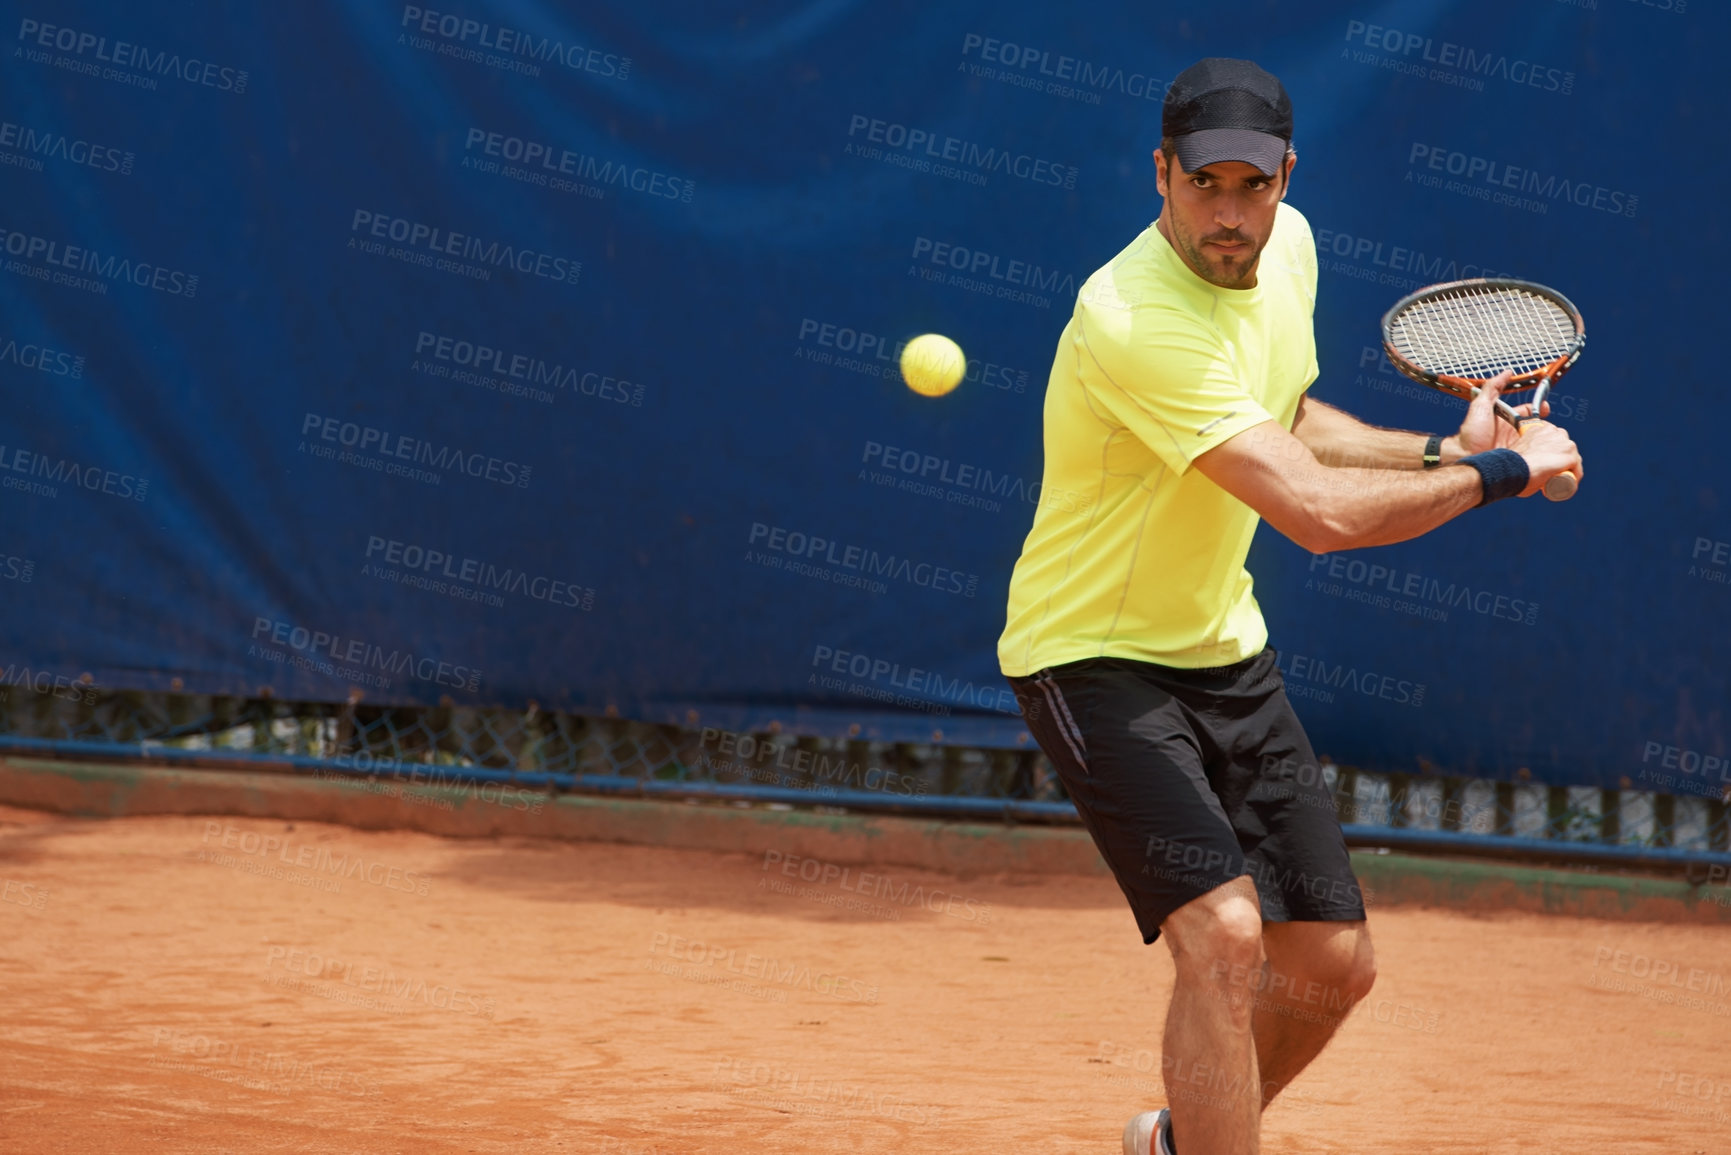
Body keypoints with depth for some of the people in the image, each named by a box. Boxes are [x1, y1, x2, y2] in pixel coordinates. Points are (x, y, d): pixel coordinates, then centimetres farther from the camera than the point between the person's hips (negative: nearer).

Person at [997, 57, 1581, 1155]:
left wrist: (1440, 450, 4)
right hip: (1095, 656, -8)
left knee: (1333, 966, 10)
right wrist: (1502, 472, -22)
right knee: (1225, 934, -26)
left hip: (1223, 647, 8)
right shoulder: (1139, 321, -30)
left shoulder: (1287, 245, -1)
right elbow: (1318, 512, -33)